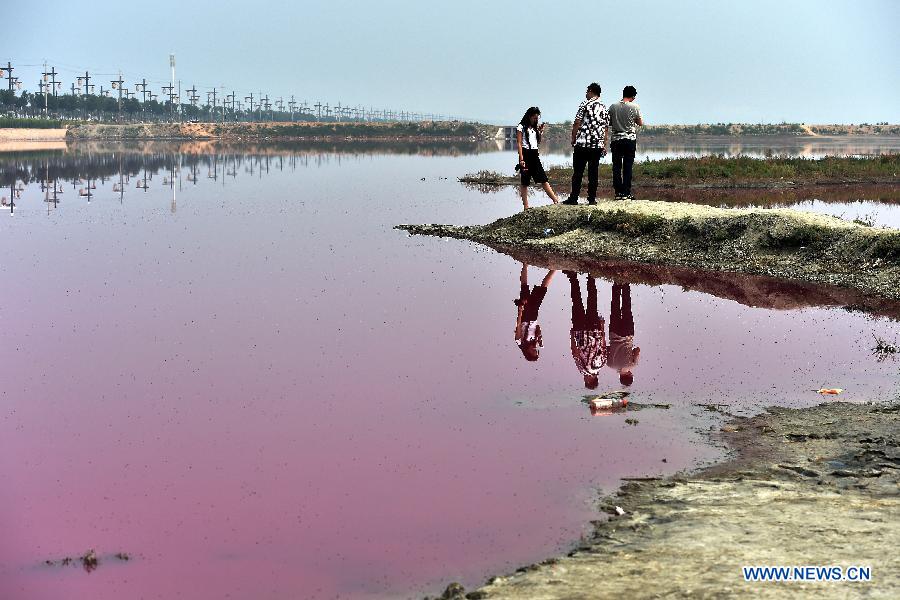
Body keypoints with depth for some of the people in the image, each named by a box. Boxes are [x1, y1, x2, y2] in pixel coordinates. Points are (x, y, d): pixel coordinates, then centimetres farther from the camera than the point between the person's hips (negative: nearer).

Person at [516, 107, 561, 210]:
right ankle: (526, 206, 1)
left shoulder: (535, 128, 17)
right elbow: (519, 144, -9)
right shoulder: (521, 127, -3)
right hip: (526, 154, -6)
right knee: (525, 182, -1)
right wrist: (521, 159, -17)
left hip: (535, 155, 6)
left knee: (544, 179, 0)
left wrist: (540, 132, 7)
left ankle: (556, 201, -4)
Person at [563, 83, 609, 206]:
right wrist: (605, 146, 17)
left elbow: (577, 123, -7)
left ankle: (573, 198, 1)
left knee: (578, 172, 0)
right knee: (593, 173, 7)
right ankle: (592, 199, 6)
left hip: (582, 143, -4)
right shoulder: (604, 108, 13)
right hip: (598, 145, 4)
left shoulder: (585, 104, -3)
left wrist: (573, 139, 3)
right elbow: (606, 129, 14)